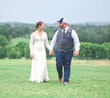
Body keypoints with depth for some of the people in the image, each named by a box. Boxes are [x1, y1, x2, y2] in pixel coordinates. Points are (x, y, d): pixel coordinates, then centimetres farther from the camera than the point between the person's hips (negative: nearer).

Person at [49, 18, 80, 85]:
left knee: (67, 66, 0)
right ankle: (60, 76, 21)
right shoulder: (58, 32, 9)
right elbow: (53, 41, 15)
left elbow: (76, 41, -6)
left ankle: (66, 81, 7)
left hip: (68, 52, -2)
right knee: (59, 65, -7)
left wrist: (77, 50, -19)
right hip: (59, 52, 2)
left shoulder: (72, 31, -2)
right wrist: (51, 49, 7)